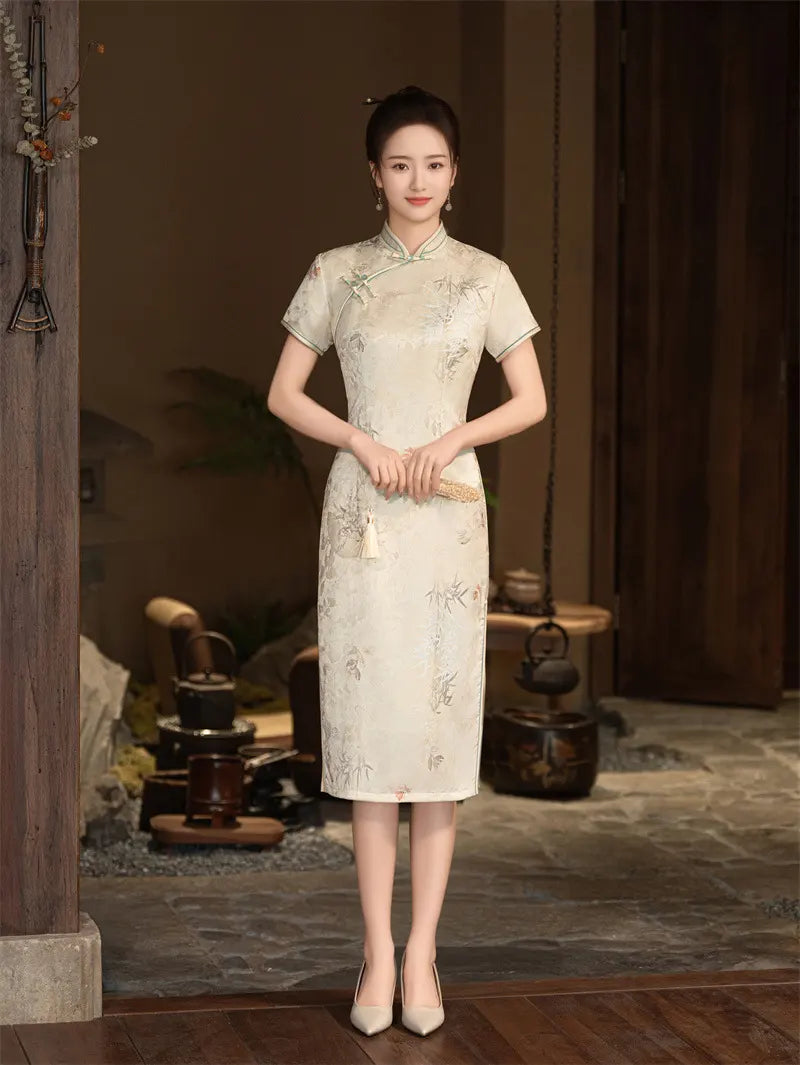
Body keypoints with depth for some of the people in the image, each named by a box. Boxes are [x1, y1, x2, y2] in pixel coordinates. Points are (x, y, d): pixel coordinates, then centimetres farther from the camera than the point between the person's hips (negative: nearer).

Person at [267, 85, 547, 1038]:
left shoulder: (484, 276, 4)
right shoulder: (336, 273, 5)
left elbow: (531, 400, 5)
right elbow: (283, 395, 6)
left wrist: (451, 439, -11)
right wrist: (361, 441, -10)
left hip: (449, 513, 0)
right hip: (360, 514, 0)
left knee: (441, 720, 0)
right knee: (368, 720, 0)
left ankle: (422, 953, 7)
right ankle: (378, 952, 6)